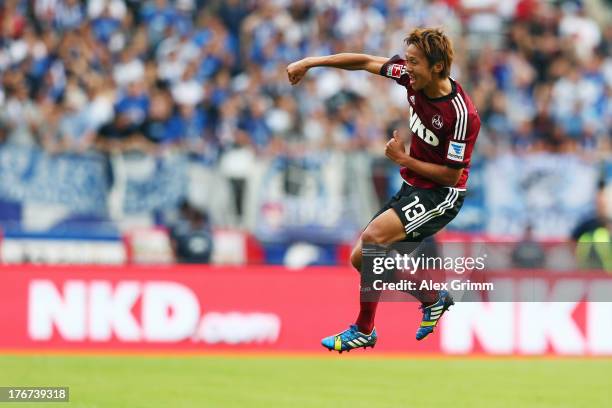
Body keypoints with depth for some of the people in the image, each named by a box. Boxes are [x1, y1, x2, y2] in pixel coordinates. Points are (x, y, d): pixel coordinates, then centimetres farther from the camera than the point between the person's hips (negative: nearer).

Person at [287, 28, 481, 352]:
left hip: (442, 194, -8)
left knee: (373, 238, -28)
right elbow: (366, 61, 5)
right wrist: (309, 62, 4)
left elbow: (452, 174, -20)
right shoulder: (412, 76, -7)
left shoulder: (461, 113, -26)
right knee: (362, 258, 6)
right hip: (412, 188, 8)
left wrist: (404, 159, -15)